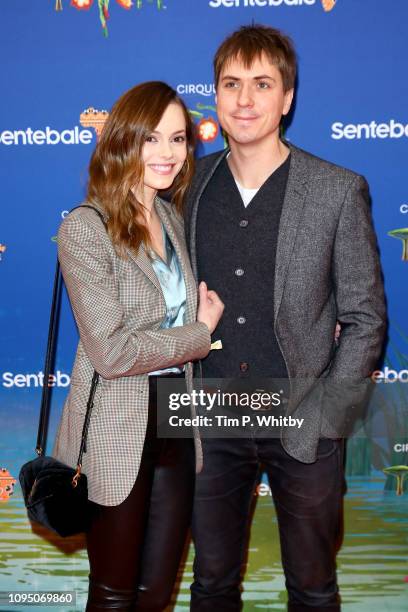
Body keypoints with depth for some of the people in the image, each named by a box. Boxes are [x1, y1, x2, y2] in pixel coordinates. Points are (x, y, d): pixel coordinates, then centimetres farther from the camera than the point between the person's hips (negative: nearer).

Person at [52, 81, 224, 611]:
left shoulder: (173, 219, 8)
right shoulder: (85, 229, -15)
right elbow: (111, 350, -21)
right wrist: (201, 332, -10)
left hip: (177, 423, 6)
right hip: (116, 432, -6)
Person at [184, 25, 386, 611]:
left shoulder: (339, 191, -8)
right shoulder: (191, 184, 1)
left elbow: (365, 317, -5)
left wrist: (323, 416, -10)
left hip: (303, 429, -2)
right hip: (212, 423, 3)